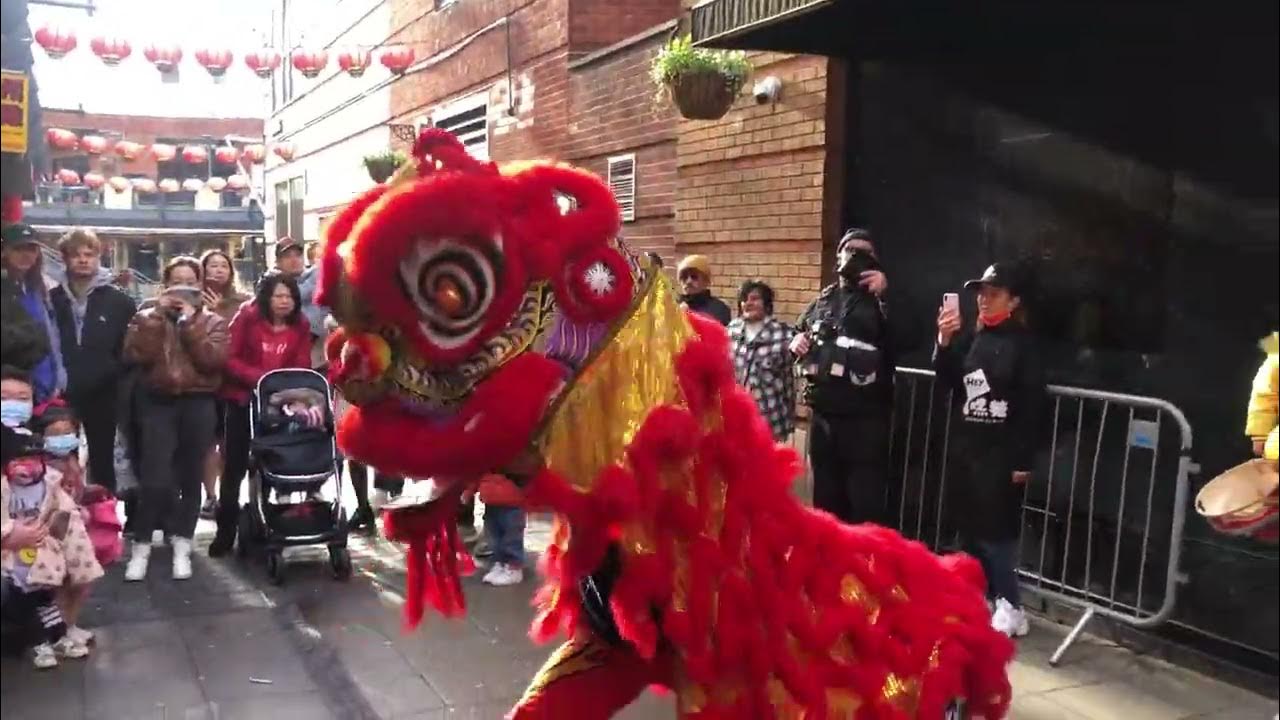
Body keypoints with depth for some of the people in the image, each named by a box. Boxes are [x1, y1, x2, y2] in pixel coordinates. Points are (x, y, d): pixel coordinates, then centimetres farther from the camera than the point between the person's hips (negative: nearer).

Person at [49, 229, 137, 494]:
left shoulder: (119, 301, -1)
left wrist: (115, 373, -10)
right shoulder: (53, 299, 2)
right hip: (61, 394, 1)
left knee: (102, 461, 10)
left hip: (102, 395, -1)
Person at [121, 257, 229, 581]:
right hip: (159, 403, 0)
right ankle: (141, 547, 6)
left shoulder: (213, 322, 8)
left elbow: (215, 359, -10)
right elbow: (136, 354, -8)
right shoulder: (148, 317, 10)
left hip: (199, 405, 1)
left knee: (191, 478, 6)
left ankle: (182, 548, 16)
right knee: (155, 480, -10)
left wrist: (190, 322, -10)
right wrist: (158, 314, -9)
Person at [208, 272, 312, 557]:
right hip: (242, 401, -2)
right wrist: (259, 378, -23)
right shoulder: (247, 317, -8)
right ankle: (226, 531, 13)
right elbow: (229, 358, -13)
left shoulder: (301, 326, 0)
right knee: (235, 466, 2)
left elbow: (301, 368, 0)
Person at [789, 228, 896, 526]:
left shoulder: (882, 302, -4)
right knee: (826, 498, 19)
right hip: (823, 414, 6)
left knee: (866, 505, -1)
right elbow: (800, 328, 30)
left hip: (865, 419, -5)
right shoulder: (823, 299, 12)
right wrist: (796, 340, 7)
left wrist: (886, 294, -25)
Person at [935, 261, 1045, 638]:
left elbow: (1032, 406, -11)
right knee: (969, 528, 11)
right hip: (967, 447, 6)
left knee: (994, 531, -5)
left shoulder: (1023, 343, -8)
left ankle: (1010, 609, 7)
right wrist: (945, 341, -10)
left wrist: (1023, 460, -14)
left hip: (1002, 453, -6)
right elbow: (950, 383, 5)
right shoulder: (973, 338, 10)